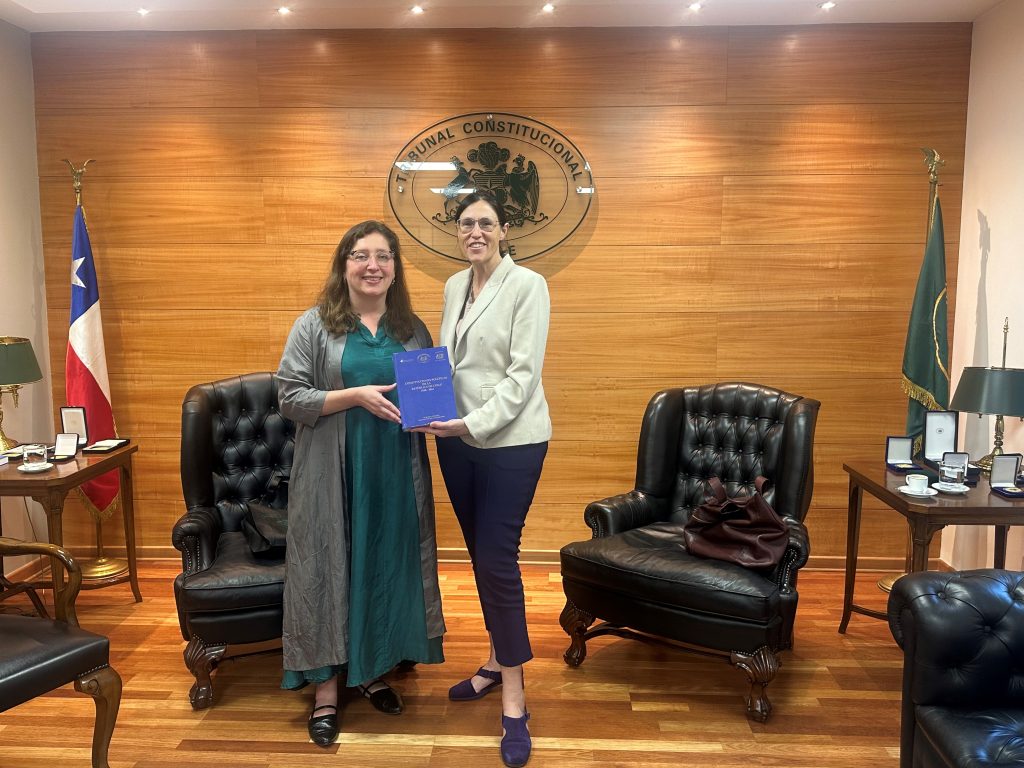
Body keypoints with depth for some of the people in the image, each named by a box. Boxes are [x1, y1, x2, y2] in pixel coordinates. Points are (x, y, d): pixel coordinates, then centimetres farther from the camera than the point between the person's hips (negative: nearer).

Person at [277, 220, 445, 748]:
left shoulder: (412, 329, 8)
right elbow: (290, 398, -8)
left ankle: (372, 669, 30)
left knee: (389, 563, 10)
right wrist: (354, 395, -19)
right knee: (329, 567, 3)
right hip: (334, 471, -3)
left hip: (396, 470, 4)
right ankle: (326, 688, 16)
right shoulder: (315, 325, -3)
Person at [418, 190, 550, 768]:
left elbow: (524, 374, -15)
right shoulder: (454, 286, 10)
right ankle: (499, 661, 33)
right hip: (458, 439, 6)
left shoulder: (527, 286, -9)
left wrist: (474, 422, -23)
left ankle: (515, 701, 8)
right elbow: (446, 361, 14)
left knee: (498, 560, -6)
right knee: (480, 554, 14)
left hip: (510, 441, -6)